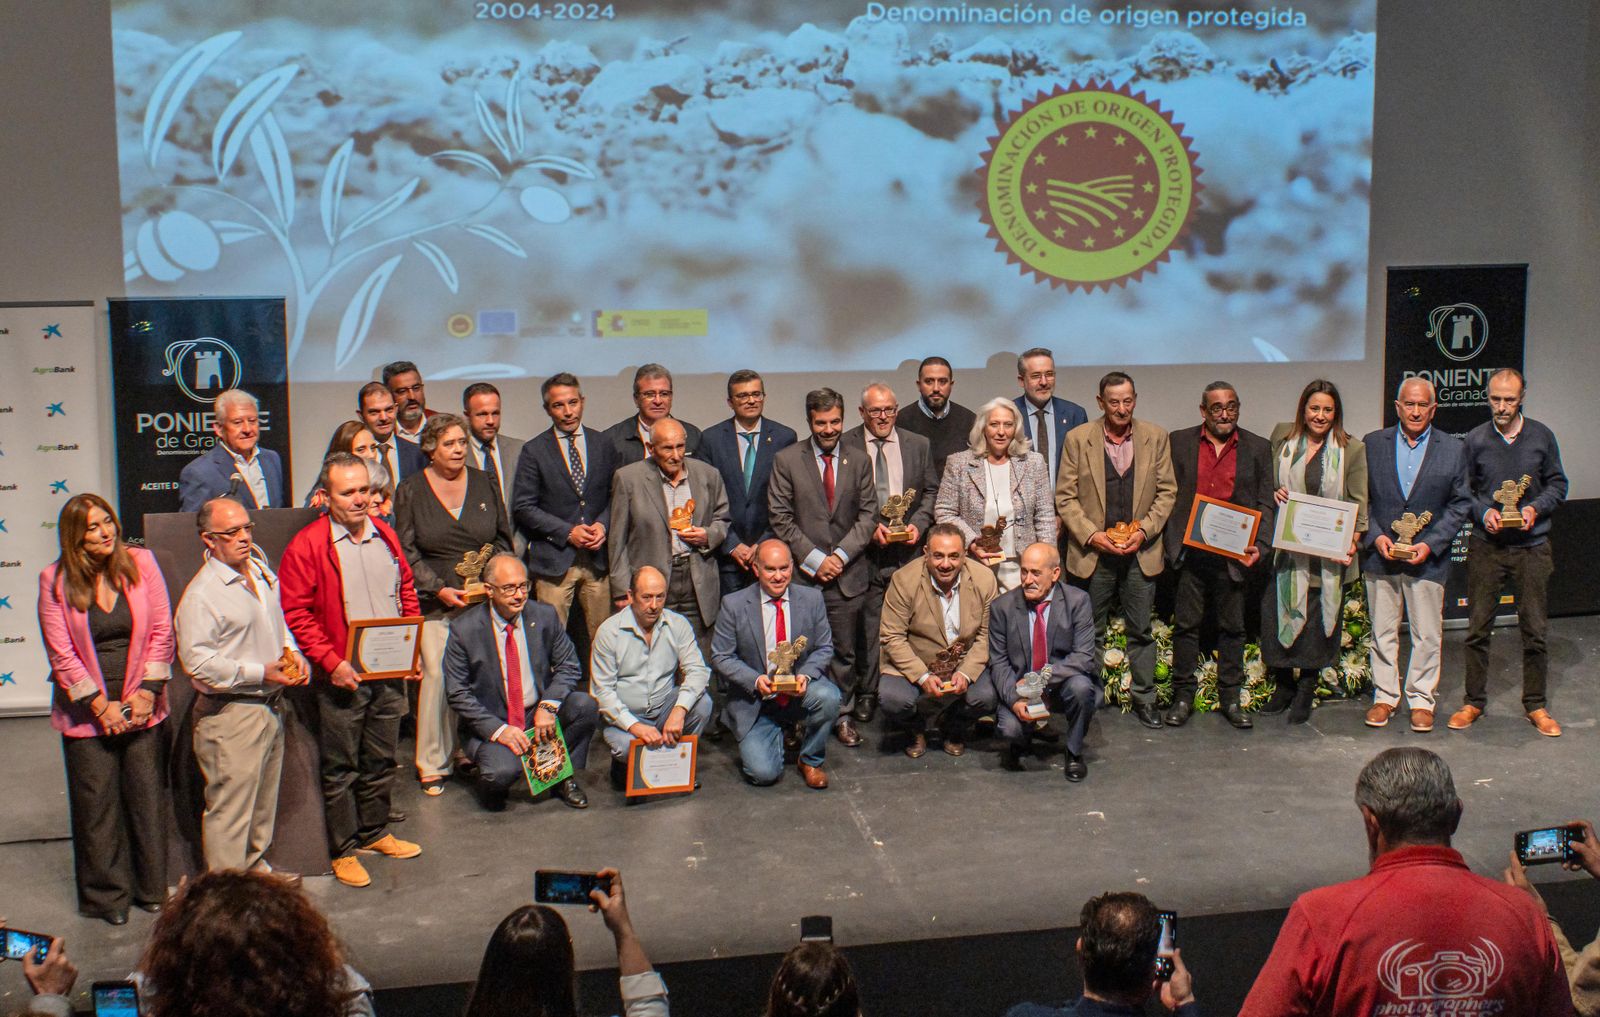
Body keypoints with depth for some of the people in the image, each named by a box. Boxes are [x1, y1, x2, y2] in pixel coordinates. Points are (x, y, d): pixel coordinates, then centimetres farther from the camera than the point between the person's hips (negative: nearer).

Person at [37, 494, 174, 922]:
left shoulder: (140, 563, -1)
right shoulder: (55, 580, -5)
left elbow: (161, 631, 0)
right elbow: (61, 652, -6)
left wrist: (146, 692, -7)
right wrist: (100, 705, -10)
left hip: (142, 707, 1)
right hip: (87, 710, -1)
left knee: (148, 796, 7)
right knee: (96, 804, 4)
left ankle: (152, 888, 22)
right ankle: (107, 895, 18)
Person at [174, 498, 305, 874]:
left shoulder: (262, 572, 10)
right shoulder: (202, 593, -16)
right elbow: (196, 661, -22)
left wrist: (293, 654, 5)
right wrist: (259, 673, -21)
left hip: (270, 707, 8)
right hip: (230, 714, -8)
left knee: (263, 800, 21)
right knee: (230, 808, -4)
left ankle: (256, 868, 36)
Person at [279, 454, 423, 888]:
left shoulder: (386, 536, 9)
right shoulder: (306, 546, -9)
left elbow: (407, 592, 18)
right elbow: (297, 614, -11)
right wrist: (331, 662, -17)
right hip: (343, 677, -5)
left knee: (381, 759, 16)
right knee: (340, 767, 3)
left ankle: (375, 832, 31)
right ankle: (343, 851, 13)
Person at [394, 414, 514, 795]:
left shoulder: (484, 484, 10)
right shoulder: (411, 491, 4)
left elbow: (503, 538, 13)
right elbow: (406, 551, 2)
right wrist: (439, 589, -9)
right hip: (434, 604, -2)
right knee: (436, 674, -10)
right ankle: (432, 764, -2)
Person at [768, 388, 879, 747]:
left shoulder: (858, 461, 8)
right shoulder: (786, 460, 0)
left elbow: (868, 515, 5)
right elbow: (780, 518, -3)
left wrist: (840, 556, -8)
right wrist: (813, 558, -10)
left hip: (848, 573, 2)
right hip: (802, 573, -2)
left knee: (844, 650, 8)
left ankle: (842, 715, 20)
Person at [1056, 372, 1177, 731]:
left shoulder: (1155, 438, 3)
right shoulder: (1077, 438, -1)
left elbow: (1167, 491, 5)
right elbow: (1065, 497, -1)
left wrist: (1144, 531, -9)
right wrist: (1091, 535, -12)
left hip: (1141, 552, 1)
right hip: (1093, 551, -1)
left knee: (1141, 631, 8)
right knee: (1090, 632, 7)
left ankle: (1144, 699, 18)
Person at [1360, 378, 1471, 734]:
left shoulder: (1452, 448, 1)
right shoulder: (1372, 444, 2)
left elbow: (1460, 504, 2)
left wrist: (1430, 544, -9)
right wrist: (1375, 537, -8)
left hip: (1428, 557, -1)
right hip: (1380, 556, 1)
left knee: (1427, 634, 5)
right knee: (1383, 631, 9)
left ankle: (1421, 700, 17)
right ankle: (1384, 695, 21)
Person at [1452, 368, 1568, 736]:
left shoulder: (1542, 437, 1)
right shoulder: (1475, 439, 0)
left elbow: (1557, 485, 8)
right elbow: (1463, 491, 7)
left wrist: (1535, 508, -10)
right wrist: (1483, 512, -11)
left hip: (1532, 546, 0)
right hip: (1485, 545, 0)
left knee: (1535, 630, 5)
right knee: (1478, 629, 4)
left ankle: (1535, 705, 17)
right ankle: (1474, 702, 17)